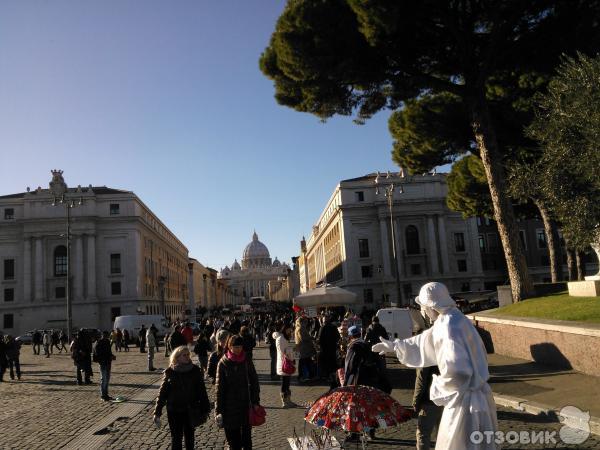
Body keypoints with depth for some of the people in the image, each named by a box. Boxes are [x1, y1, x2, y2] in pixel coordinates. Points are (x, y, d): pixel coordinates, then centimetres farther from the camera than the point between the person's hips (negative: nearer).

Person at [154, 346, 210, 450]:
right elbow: (162, 392, -3)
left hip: (191, 410, 1)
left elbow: (201, 390, -2)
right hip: (174, 410, -1)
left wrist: (205, 409, 0)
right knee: (176, 437, 8)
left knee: (189, 435, 15)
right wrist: (157, 412, -3)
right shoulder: (170, 372, -8)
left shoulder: (195, 370, -6)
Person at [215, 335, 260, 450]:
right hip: (229, 406, -1)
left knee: (246, 433, 7)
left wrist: (255, 402, -1)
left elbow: (254, 382, 5)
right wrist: (219, 409, -5)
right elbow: (219, 387, -3)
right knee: (232, 435, 4)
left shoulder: (247, 361, 0)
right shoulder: (223, 363, -5)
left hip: (245, 404, 1)